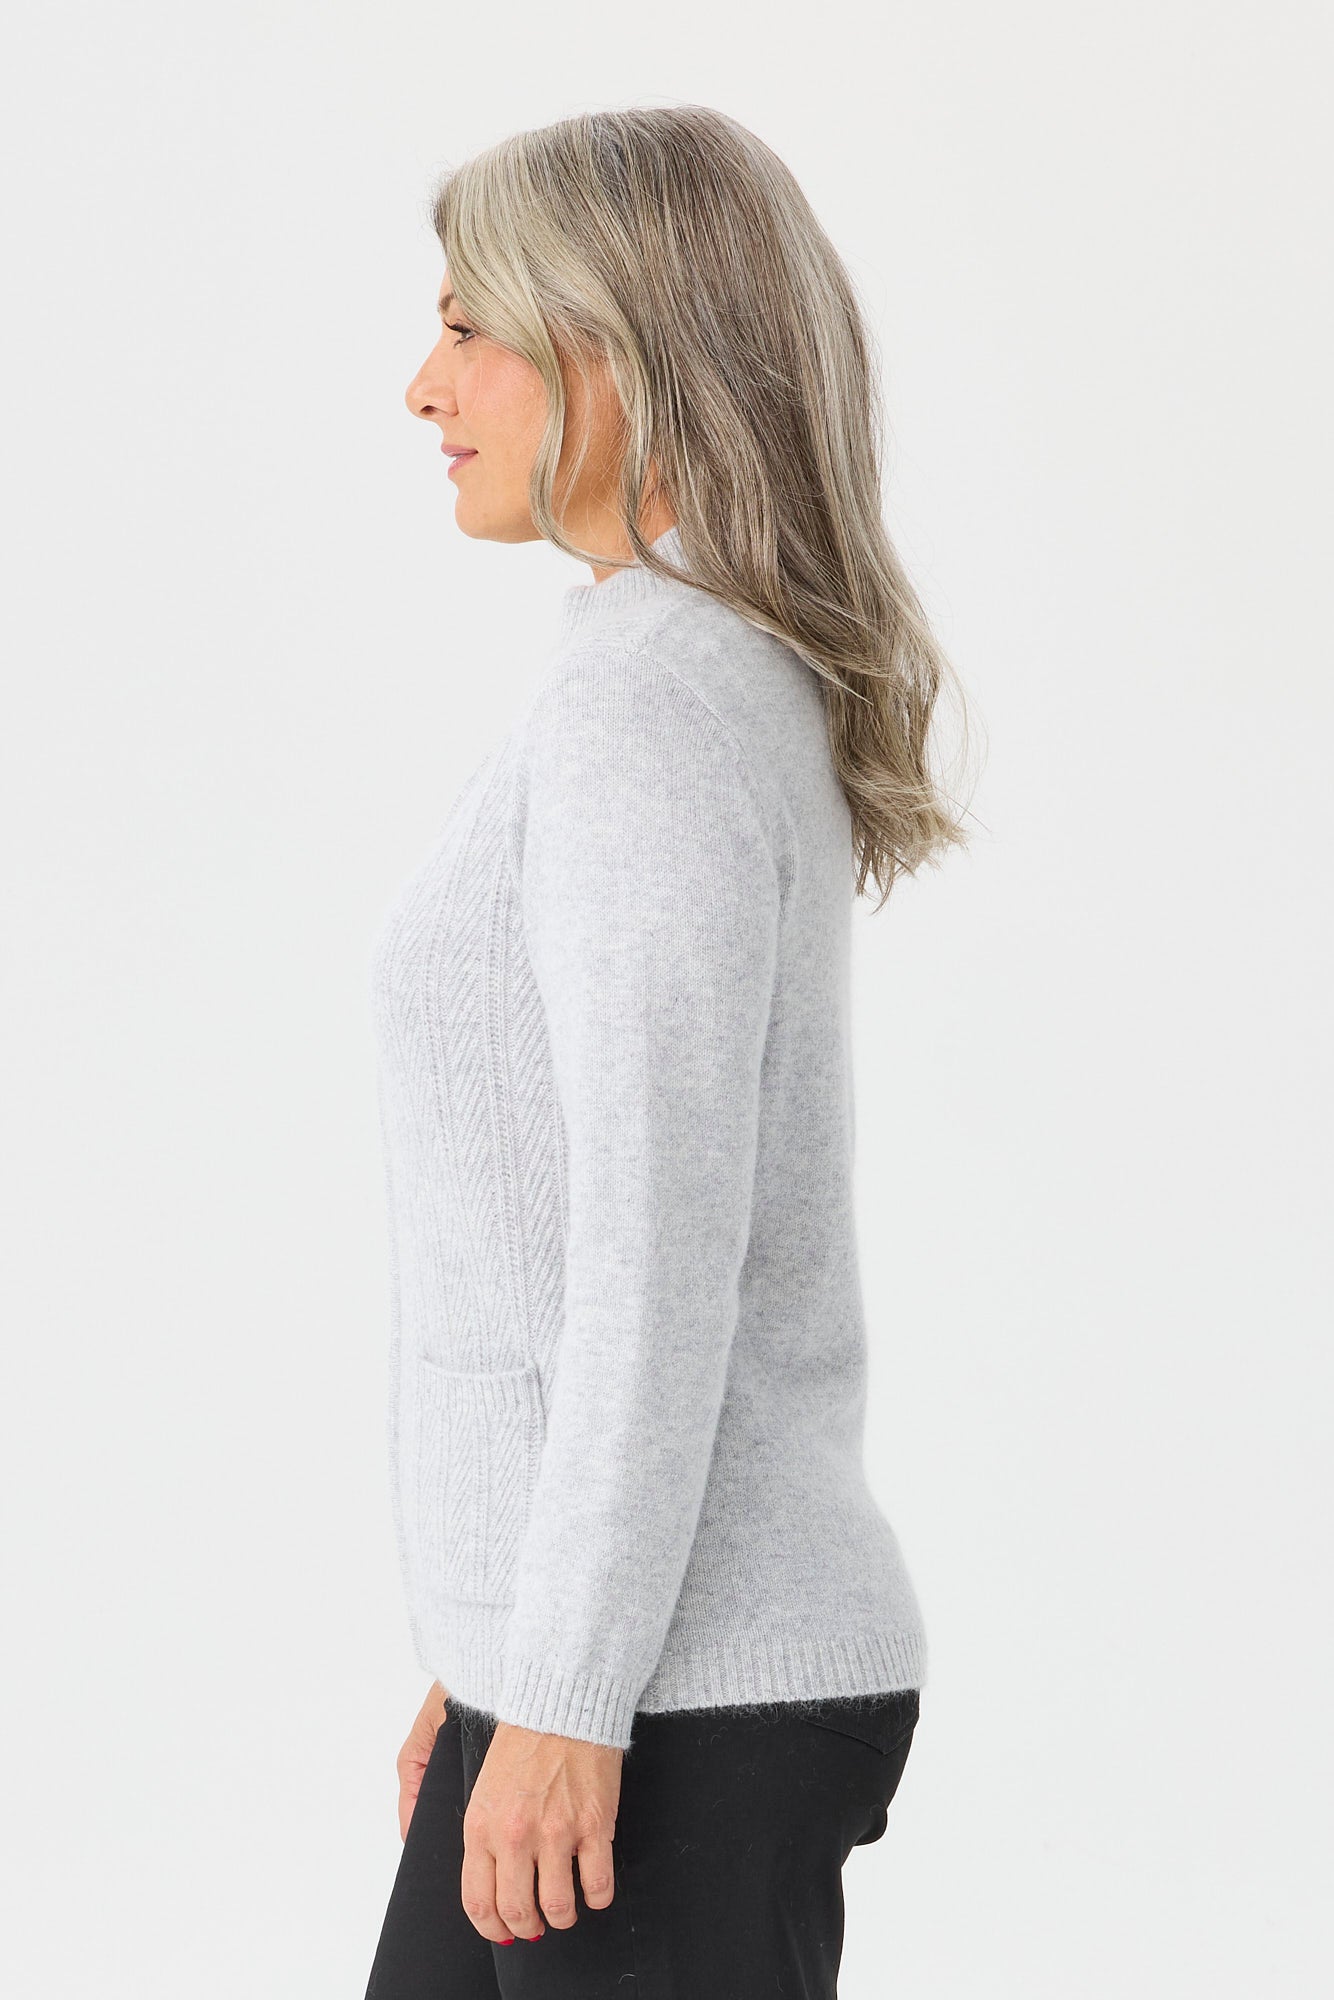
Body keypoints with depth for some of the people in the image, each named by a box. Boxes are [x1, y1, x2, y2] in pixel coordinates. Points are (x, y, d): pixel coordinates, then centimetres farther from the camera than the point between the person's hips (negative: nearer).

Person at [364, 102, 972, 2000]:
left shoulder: (649, 709, -17)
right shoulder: (741, 704, 14)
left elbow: (666, 1250, -22)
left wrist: (566, 1702, -20)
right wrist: (501, 1646, 23)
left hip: (677, 1692, -10)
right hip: (678, 1653, 10)